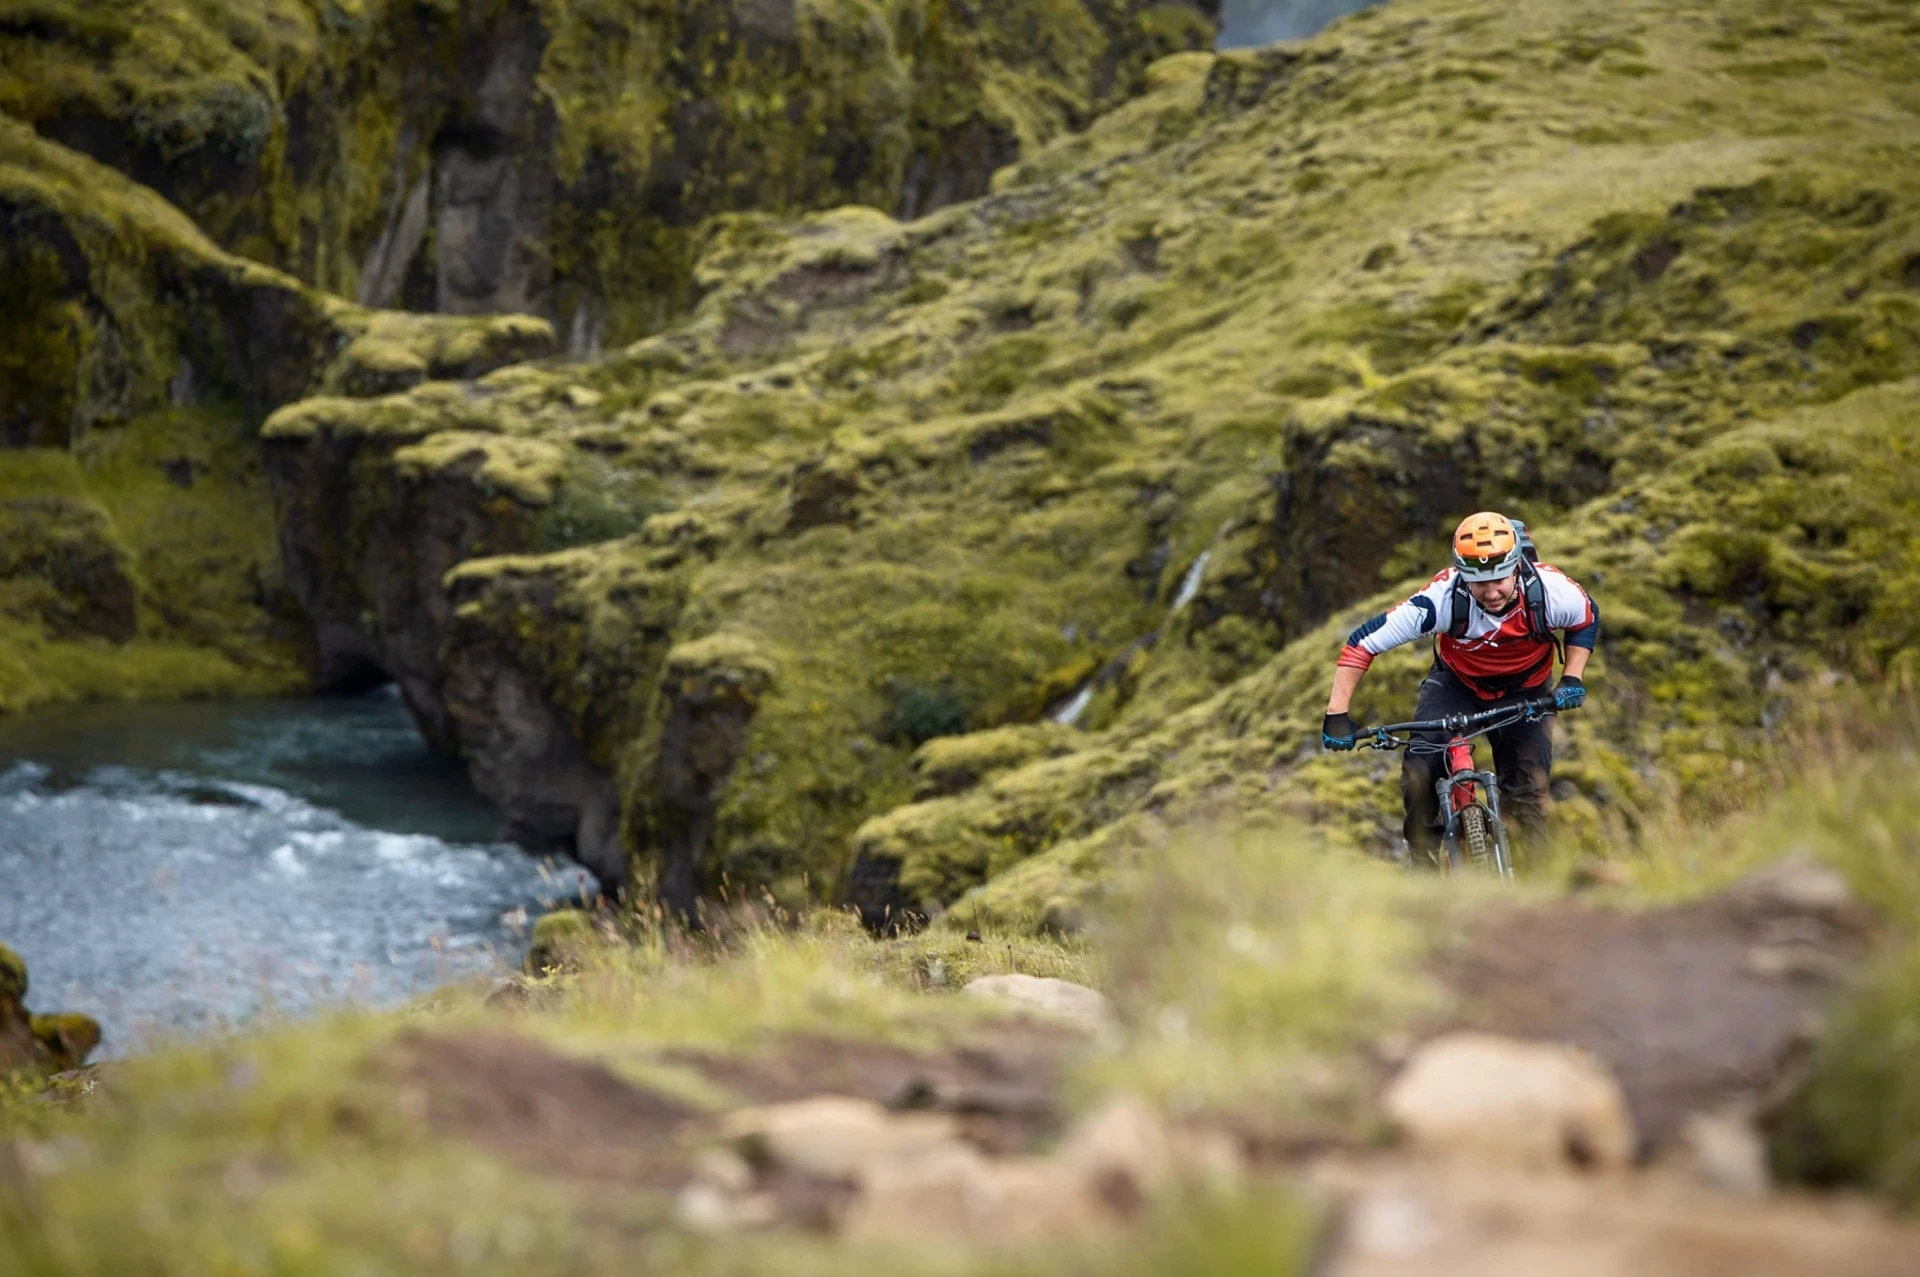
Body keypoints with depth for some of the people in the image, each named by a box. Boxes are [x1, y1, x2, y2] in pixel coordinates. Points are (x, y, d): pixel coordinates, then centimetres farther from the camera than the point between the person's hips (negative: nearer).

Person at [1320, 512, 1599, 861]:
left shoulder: (1551, 591, -30)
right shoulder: (1444, 599, -35)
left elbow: (1588, 621, -5)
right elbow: (1363, 642, -29)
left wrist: (1572, 679, -18)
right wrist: (1337, 714, -33)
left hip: (1524, 691, 1)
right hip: (1457, 684, -1)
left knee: (1529, 795, -8)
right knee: (1419, 772, -21)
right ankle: (1424, 860, 1)